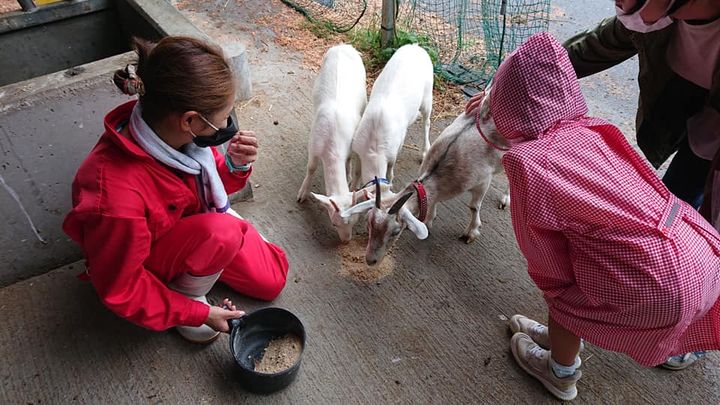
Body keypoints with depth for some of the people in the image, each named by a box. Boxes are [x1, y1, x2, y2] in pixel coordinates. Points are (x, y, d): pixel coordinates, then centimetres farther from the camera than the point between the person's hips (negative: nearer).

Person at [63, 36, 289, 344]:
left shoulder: (177, 131, -23)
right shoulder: (116, 197, -42)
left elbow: (212, 184, -2)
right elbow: (120, 291, -26)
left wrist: (236, 166, -24)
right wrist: (198, 313, -18)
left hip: (197, 219, 6)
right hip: (146, 265, -6)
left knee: (272, 280, 8)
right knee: (222, 231, -34)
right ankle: (188, 294, -5)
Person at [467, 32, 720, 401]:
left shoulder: (527, 161, -15)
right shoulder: (587, 130, 4)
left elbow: (548, 261, -7)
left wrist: (551, 288, 12)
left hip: (664, 283, -7)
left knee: (564, 295, 15)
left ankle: (561, 374, 39)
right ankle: (561, 335, 48)